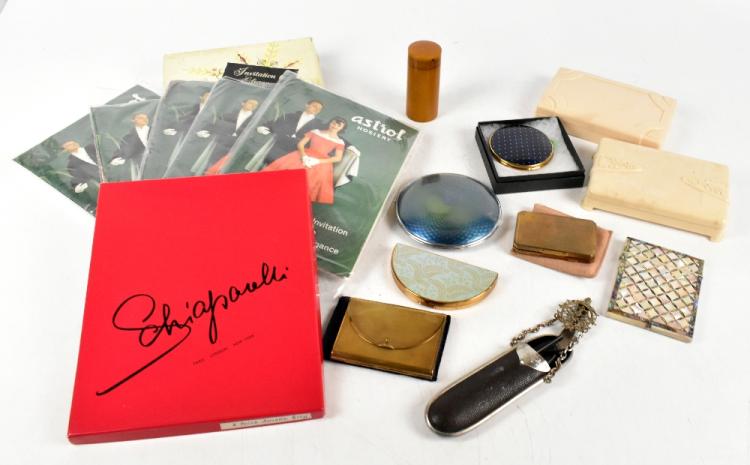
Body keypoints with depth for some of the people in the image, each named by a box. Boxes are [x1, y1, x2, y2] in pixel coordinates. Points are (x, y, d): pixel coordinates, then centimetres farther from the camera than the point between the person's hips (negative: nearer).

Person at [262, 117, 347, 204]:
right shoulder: (315, 132, 12)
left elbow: (338, 158, -4)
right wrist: (304, 156, -13)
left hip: (321, 161, -2)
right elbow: (300, 144, 8)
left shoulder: (339, 142, 8)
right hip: (305, 155, 2)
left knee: (320, 178, -34)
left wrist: (317, 161, -14)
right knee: (285, 165, -24)